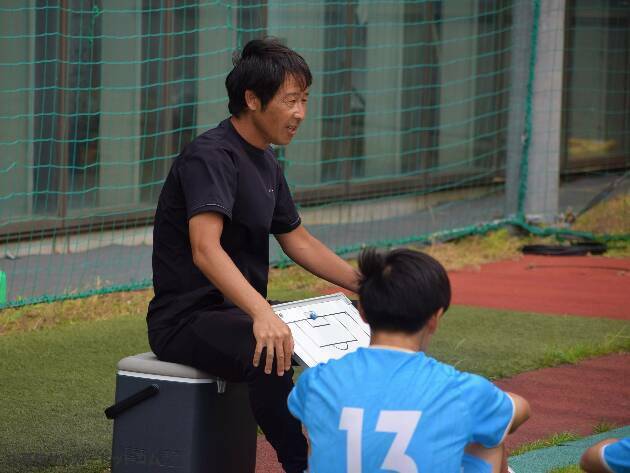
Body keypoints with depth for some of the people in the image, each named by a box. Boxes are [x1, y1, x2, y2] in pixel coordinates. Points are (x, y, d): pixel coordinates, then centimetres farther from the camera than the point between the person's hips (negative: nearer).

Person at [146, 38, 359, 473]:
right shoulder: (211, 157, -18)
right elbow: (205, 249, -33)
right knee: (271, 354, -37)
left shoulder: (266, 163, 13)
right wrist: (262, 314, -47)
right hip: (188, 318, -10)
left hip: (241, 311, 10)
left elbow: (298, 241, 25)